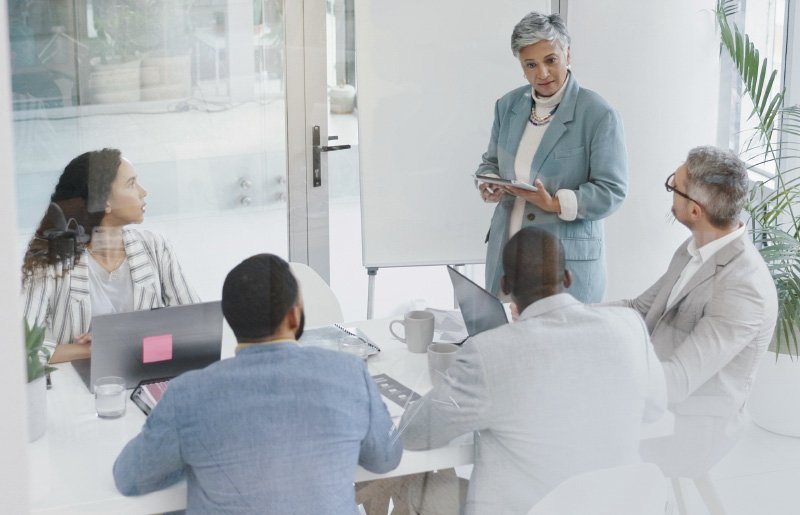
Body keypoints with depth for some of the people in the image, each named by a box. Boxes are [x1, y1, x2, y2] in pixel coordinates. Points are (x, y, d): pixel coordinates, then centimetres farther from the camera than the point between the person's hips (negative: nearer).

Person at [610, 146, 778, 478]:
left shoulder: (744, 290, -28)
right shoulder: (696, 249, 2)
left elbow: (674, 382, -32)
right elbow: (641, 310, 10)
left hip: (685, 427, -8)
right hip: (654, 392, 8)